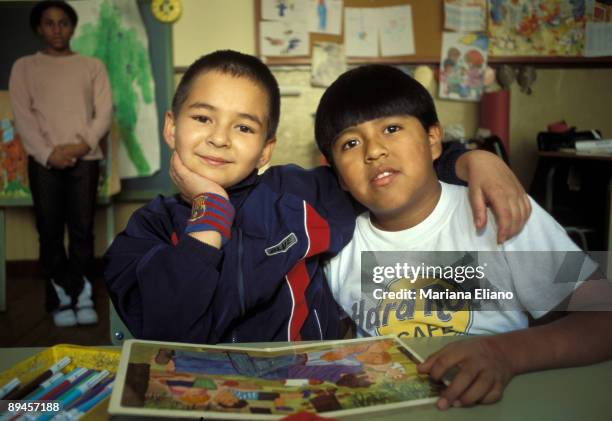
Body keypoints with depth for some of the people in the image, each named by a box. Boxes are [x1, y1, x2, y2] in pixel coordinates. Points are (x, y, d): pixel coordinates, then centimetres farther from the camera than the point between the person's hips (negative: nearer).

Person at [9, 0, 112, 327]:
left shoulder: (93, 66, 14)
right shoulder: (24, 67, 12)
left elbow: (104, 112, 4)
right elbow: (22, 116, 2)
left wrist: (82, 146, -10)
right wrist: (48, 153, -11)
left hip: (84, 158, 0)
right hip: (44, 160, 0)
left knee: (83, 229, -3)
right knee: (50, 231, -2)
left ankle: (82, 295, 3)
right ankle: (62, 298, 4)